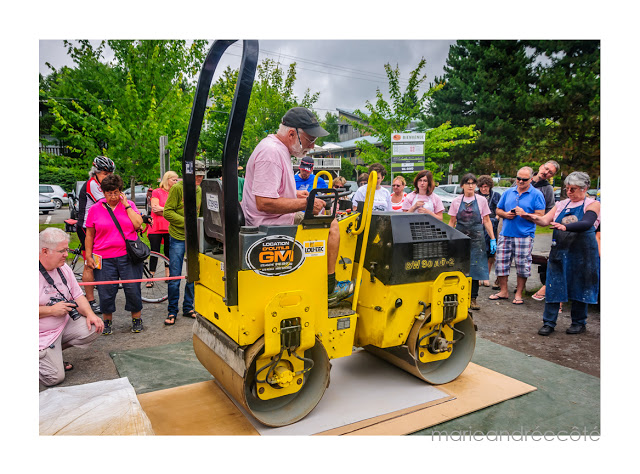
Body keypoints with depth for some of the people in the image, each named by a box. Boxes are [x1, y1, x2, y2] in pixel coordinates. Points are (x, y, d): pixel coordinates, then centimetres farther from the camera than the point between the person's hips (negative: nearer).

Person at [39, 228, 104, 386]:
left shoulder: (63, 268, 3)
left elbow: (78, 295, 8)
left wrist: (90, 314, -9)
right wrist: (51, 310, -23)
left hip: (64, 324, 7)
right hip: (43, 334, -7)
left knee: (94, 329, -14)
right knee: (55, 378, -14)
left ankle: (53, 353, 7)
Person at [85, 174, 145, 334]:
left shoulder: (129, 205, 6)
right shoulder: (95, 209, 5)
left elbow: (137, 224, -8)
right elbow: (89, 235, 8)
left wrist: (126, 205, -7)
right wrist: (88, 256, 2)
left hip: (128, 256, 0)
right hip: (104, 258, 0)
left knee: (133, 289, 4)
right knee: (106, 292, 5)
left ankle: (136, 319, 21)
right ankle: (107, 321, 25)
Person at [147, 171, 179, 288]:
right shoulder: (157, 192, 2)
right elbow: (155, 209, -8)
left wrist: (161, 209, -9)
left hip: (170, 228, 3)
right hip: (157, 227, -3)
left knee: (169, 252, 8)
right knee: (154, 252, -2)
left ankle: (168, 275, 19)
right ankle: (151, 277, 5)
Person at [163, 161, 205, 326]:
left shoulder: (199, 190, 10)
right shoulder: (177, 188, -7)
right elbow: (167, 212, -11)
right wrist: (186, 222, -18)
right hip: (177, 238, -5)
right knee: (174, 277, 0)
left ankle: (188, 308, 22)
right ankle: (172, 312, 12)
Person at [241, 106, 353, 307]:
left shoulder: (277, 147, 14)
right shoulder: (271, 152, -21)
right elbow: (264, 203, -28)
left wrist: (295, 195, 15)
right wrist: (304, 203, -21)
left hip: (267, 223, 11)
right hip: (272, 225, -11)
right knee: (331, 225, -9)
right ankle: (328, 291, -1)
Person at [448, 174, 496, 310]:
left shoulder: (482, 200, 6)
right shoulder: (456, 201, 6)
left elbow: (486, 221, 8)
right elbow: (452, 222, 10)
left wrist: (492, 239, 2)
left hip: (476, 237, 0)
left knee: (475, 267, -2)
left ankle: (473, 298, 6)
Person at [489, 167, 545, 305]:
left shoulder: (536, 195, 1)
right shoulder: (508, 192, 14)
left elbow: (540, 216, -5)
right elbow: (498, 210, 18)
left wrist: (524, 214, -18)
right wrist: (505, 214, -2)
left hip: (524, 235, -4)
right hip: (505, 234, 4)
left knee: (522, 265, -1)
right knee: (501, 261, 4)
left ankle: (519, 294, 12)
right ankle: (503, 291, 17)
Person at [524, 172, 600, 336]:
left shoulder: (592, 204, -1)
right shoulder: (562, 204, 11)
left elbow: (587, 223, -19)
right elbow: (545, 220, 1)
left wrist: (565, 226, -37)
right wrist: (535, 218, -22)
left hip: (581, 253, -3)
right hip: (559, 251, 3)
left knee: (579, 287, 7)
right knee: (553, 286, 1)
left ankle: (579, 322, 24)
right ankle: (549, 323, 8)